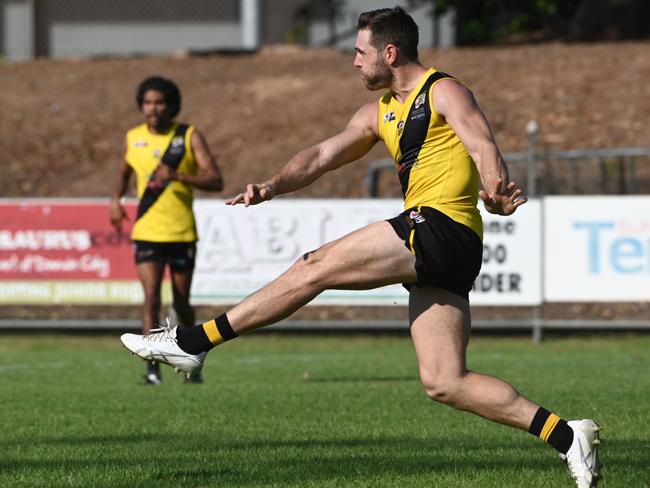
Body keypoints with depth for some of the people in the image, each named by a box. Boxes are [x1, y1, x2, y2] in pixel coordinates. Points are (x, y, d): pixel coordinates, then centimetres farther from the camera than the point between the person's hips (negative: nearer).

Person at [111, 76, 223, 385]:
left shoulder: (189, 136, -4)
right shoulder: (133, 138, 4)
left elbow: (216, 181, -12)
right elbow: (124, 172, 24)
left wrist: (178, 176, -26)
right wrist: (116, 199, 4)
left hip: (182, 232, -1)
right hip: (146, 232, 1)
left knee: (181, 302, 8)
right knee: (151, 297, -15)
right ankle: (152, 369, -15)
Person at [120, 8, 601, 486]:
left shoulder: (444, 91, -1)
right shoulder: (381, 112, 25)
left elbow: (484, 148, -16)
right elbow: (323, 155, 21)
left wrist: (497, 193, -36)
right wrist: (274, 186, 3)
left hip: (442, 227, -9)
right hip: (439, 259, 9)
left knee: (317, 267, -9)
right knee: (444, 383, 0)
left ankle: (192, 342, -5)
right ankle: (567, 435, -2)